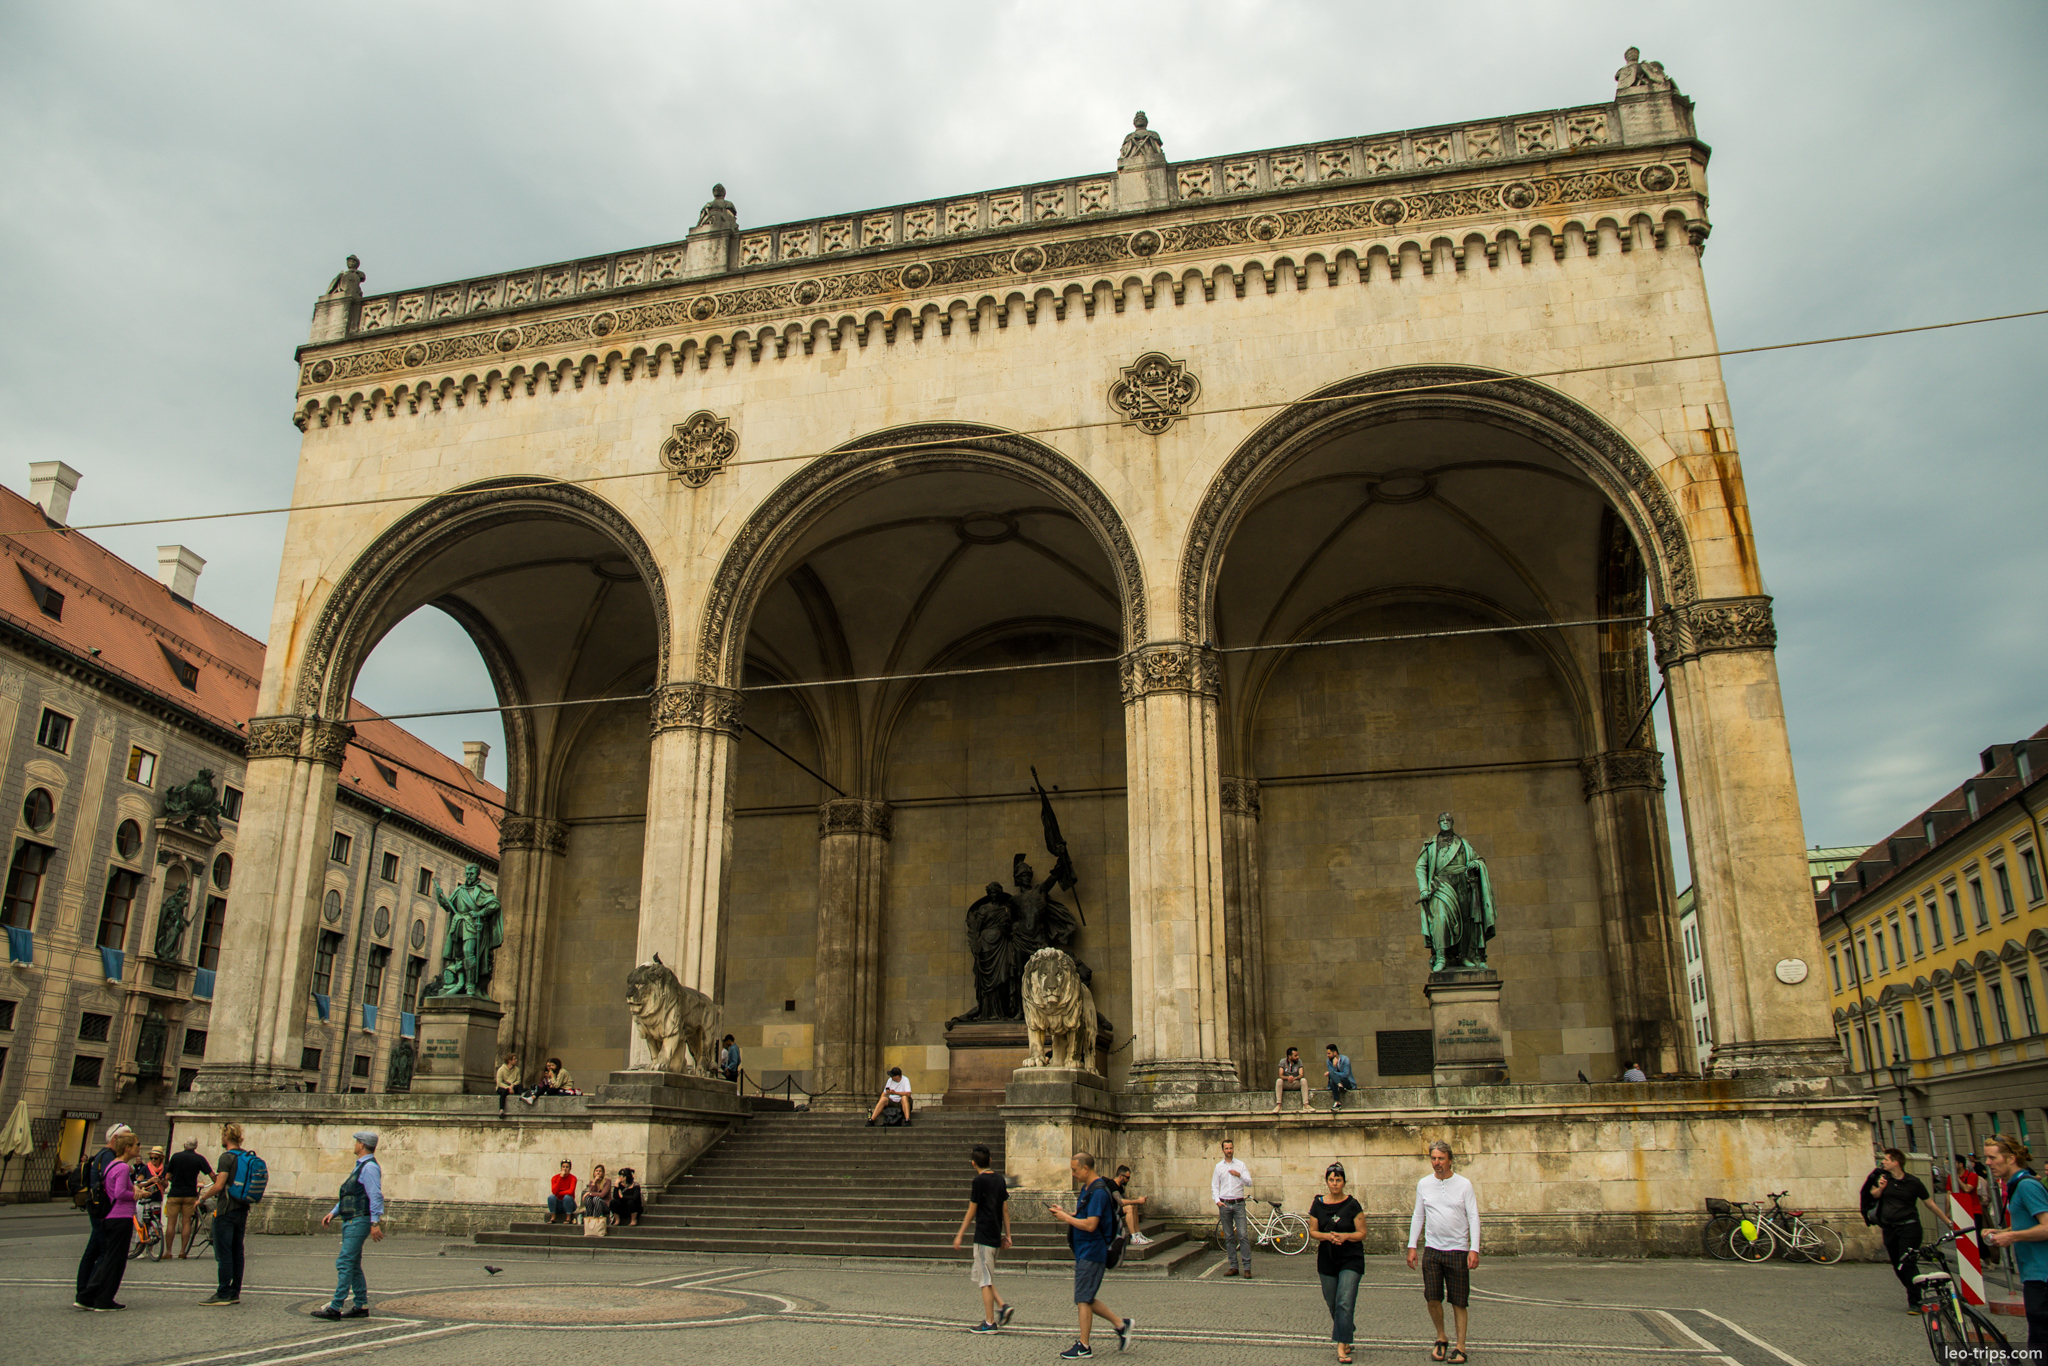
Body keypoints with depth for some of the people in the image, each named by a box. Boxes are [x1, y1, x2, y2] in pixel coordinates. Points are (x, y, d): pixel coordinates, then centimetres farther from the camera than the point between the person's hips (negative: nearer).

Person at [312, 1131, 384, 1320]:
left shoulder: (369, 1167, -14)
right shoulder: (361, 1166, 19)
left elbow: (376, 1196, -22)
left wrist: (375, 1223, -26)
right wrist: (334, 1212, 16)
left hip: (359, 1221, -10)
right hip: (351, 1221, 10)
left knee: (345, 1263, -10)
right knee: (353, 1266, 12)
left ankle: (335, 1308, -10)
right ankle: (362, 1306, 15)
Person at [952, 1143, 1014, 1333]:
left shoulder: (979, 1181, -11)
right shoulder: (999, 1180, 9)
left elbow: (971, 1211, -10)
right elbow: (1005, 1209, 12)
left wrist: (960, 1235, -3)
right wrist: (1007, 1235, 17)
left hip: (984, 1235, -7)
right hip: (996, 1235, 7)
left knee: (985, 1281, 0)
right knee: (981, 1276, 18)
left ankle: (989, 1323, 3)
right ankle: (1002, 1305, 7)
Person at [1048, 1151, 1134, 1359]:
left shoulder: (1098, 1192, -20)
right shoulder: (1086, 1188, 12)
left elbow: (1090, 1225, -25)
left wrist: (1066, 1217, -15)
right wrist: (1064, 1213, 5)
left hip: (1092, 1253, -10)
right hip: (1084, 1252, 10)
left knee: (1083, 1299, -3)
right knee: (1086, 1299, 14)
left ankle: (1083, 1346, 7)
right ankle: (1121, 1325, 21)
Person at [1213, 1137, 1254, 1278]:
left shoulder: (1241, 1165, 7)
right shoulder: (1218, 1167, 10)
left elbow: (1249, 1183, 2)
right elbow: (1214, 1186, 9)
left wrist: (1239, 1175, -15)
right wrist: (1217, 1201, -5)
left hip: (1238, 1203, -2)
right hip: (1224, 1204, 2)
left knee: (1243, 1235, -9)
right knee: (1228, 1237, 3)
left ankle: (1247, 1268, -8)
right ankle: (1233, 1267, 9)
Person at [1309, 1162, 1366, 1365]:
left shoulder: (1352, 1204, -7)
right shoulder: (1318, 1205, 1)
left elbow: (1362, 1233, -5)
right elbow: (1312, 1232, 5)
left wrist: (1345, 1236, -22)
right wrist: (1327, 1236, -15)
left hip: (1351, 1259, -4)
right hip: (1327, 1260, 4)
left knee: (1345, 1303, -13)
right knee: (1332, 1303, 12)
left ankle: (1341, 1347, -12)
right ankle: (1346, 1335, 36)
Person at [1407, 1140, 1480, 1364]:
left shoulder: (1464, 1185, -2)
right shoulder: (1424, 1184, 6)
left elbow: (1473, 1217, -4)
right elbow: (1417, 1216, 11)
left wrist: (1474, 1249, -12)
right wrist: (1411, 1247, 6)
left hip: (1458, 1249, -2)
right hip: (1432, 1249, 2)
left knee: (1459, 1302, 3)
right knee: (1432, 1298, -2)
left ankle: (1460, 1347, 13)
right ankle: (1441, 1339, 20)